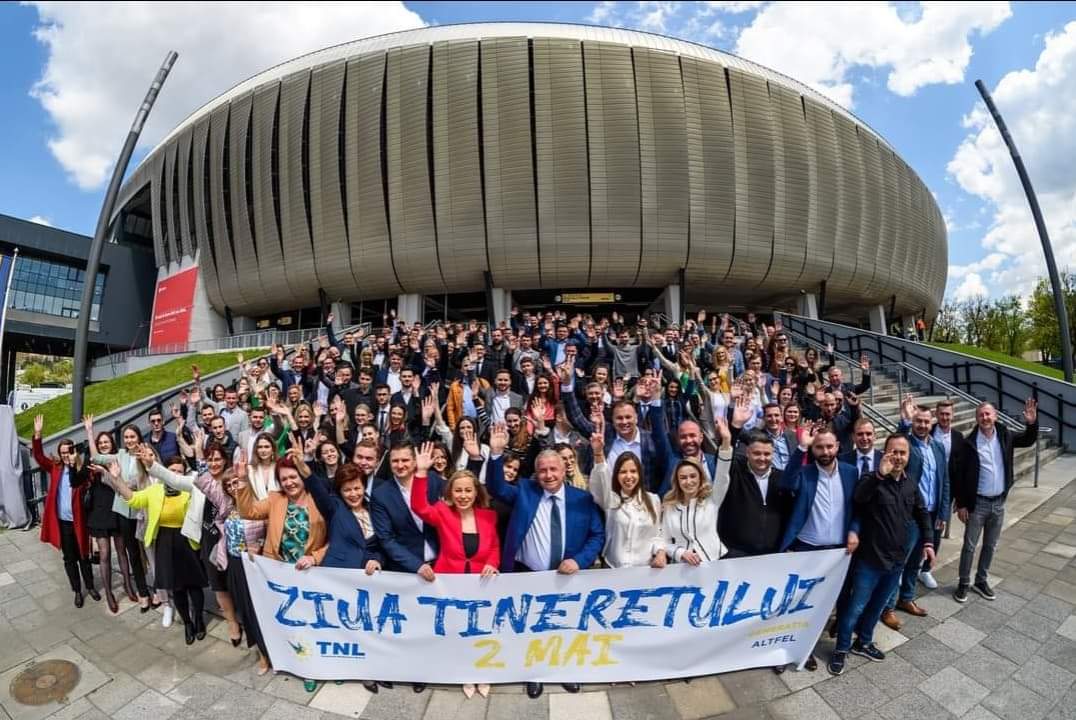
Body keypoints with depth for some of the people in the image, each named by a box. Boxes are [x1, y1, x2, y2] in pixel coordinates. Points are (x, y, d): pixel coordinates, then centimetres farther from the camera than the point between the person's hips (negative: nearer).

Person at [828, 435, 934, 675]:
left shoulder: (911, 485, 4)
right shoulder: (873, 480, -16)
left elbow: (922, 514, 20)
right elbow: (859, 497, -39)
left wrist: (927, 541, 12)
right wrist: (880, 474, -48)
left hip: (896, 558, 6)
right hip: (870, 558, -6)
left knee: (878, 605, 21)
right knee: (856, 606, 3)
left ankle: (863, 642, 39)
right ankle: (841, 649, 20)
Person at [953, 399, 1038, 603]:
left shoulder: (1005, 436, -4)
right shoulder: (970, 442, -15)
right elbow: (960, 475, -12)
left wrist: (1032, 422, -9)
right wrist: (961, 504, -12)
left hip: (998, 503, 4)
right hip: (977, 503, -4)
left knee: (990, 546, 17)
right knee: (970, 546, 5)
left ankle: (981, 581, 32)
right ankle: (964, 583, 18)